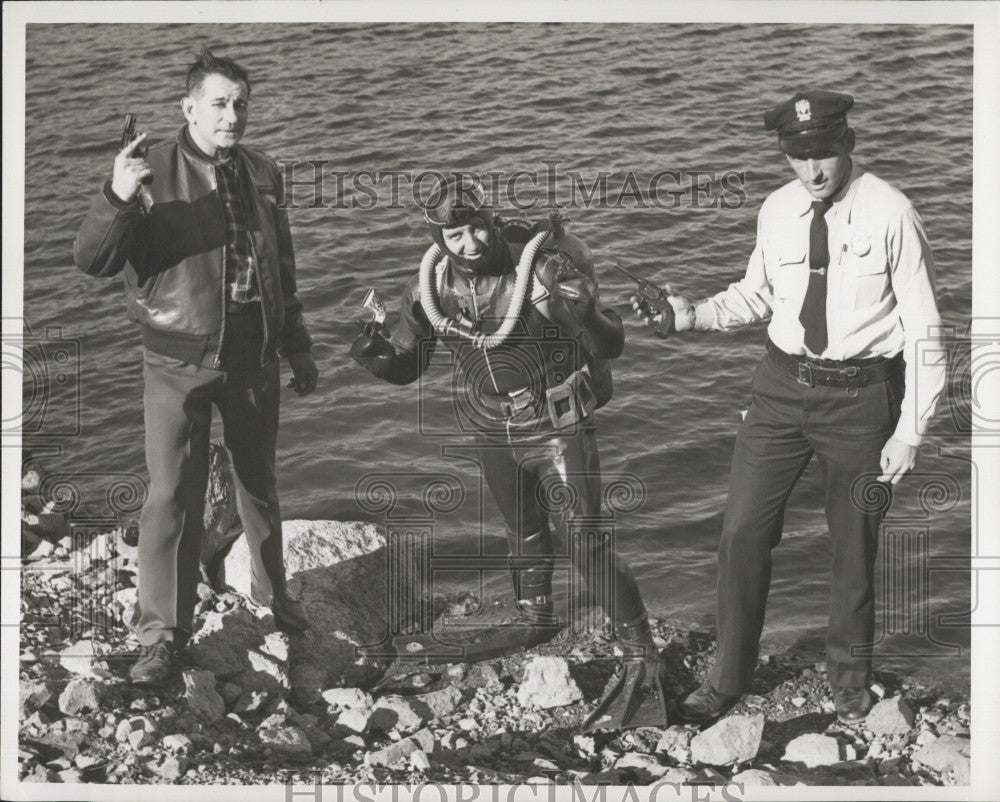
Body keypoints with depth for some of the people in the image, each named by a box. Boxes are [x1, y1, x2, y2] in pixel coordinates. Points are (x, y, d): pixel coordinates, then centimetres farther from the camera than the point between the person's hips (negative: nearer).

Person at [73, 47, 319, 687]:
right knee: (173, 494, -6)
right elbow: (92, 261, -17)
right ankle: (163, 633, 4)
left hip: (254, 359, 4)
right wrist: (118, 198, -34)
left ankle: (274, 592, 37)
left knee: (259, 483, 18)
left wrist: (298, 346, 19)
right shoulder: (153, 172, -10)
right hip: (179, 363, -4)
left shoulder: (264, 174, 5)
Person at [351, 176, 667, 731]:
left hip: (558, 429, -5)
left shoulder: (544, 266, -22)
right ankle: (535, 620, 49)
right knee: (523, 534, 25)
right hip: (494, 434, 5)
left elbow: (611, 347, -20)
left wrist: (586, 317, -43)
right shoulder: (430, 286, -8)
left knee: (588, 546, -9)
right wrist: (377, 355, -22)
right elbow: (406, 366, 1)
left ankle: (642, 665, -2)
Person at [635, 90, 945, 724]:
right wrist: (693, 315, -4)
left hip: (860, 393, -3)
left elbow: (923, 328, -10)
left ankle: (850, 672, 35)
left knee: (855, 542, 12)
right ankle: (729, 676, 21)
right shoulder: (777, 211, 0)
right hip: (784, 384, 4)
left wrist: (910, 431, -11)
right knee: (744, 532, 3)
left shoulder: (890, 215, -14)